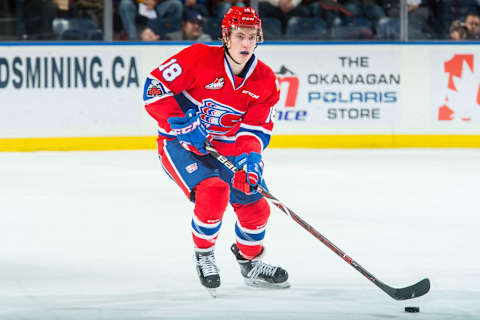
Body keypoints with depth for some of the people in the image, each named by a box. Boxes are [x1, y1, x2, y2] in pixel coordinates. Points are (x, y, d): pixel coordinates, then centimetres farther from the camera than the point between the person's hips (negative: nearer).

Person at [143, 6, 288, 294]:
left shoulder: (266, 81, -7)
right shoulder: (198, 58, -21)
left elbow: (256, 128, -6)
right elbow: (155, 86, -18)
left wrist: (251, 157, -26)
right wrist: (181, 123, -26)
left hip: (225, 148, 5)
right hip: (179, 143, -5)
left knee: (255, 207, 1)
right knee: (212, 191, -29)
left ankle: (251, 264, 32)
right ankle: (203, 255, -3)